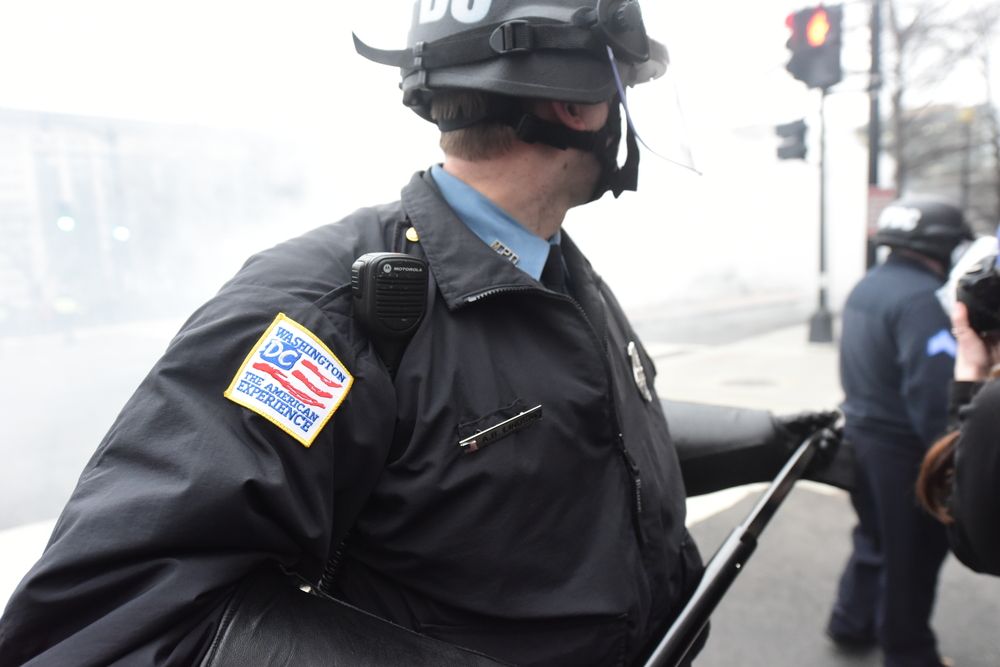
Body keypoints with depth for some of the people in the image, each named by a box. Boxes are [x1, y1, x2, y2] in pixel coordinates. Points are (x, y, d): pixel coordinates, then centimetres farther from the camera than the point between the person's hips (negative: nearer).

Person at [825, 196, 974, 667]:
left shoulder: (865, 288, 9)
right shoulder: (921, 298, -21)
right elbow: (932, 390, -26)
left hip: (860, 431, 9)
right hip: (903, 447, -9)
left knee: (876, 537, 24)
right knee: (914, 552, 9)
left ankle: (851, 623, 37)